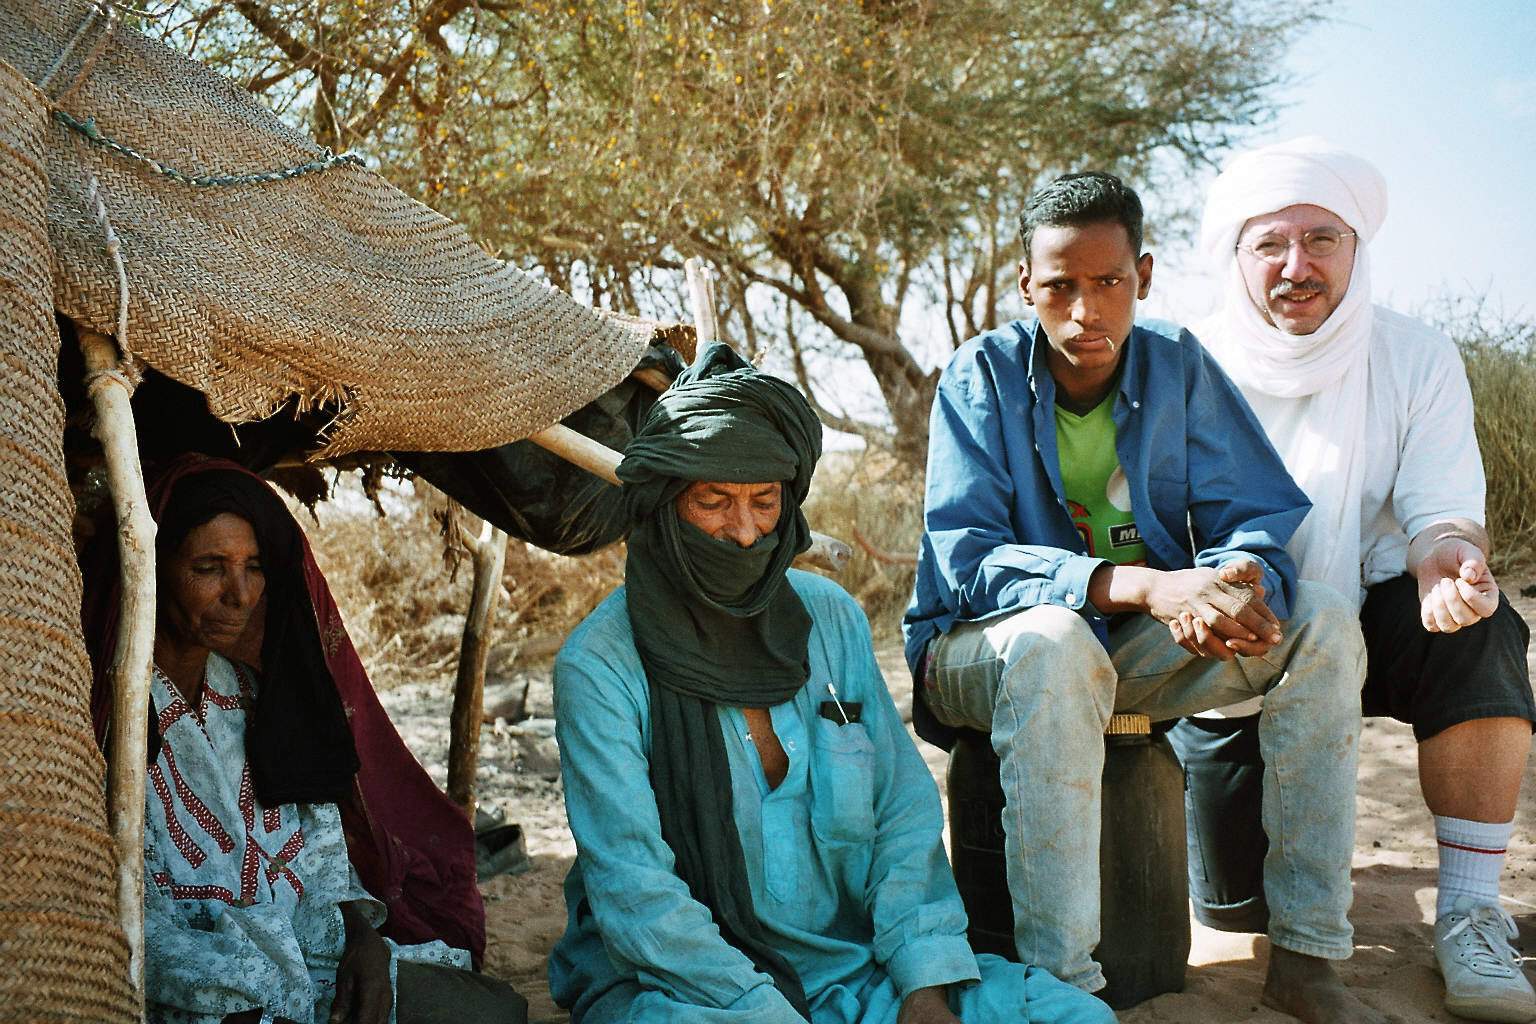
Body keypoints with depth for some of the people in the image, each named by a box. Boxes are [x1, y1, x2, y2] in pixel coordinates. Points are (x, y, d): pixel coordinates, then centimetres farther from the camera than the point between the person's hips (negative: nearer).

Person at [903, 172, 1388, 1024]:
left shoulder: (1177, 364, -1)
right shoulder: (983, 374, -11)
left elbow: (1263, 514, -4)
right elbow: (962, 555, -22)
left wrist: (1232, 583, -31)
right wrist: (1143, 585, -36)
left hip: (1140, 647, 4)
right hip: (987, 649, -4)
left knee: (1323, 625, -16)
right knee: (1053, 642, -38)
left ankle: (1305, 955, -12)